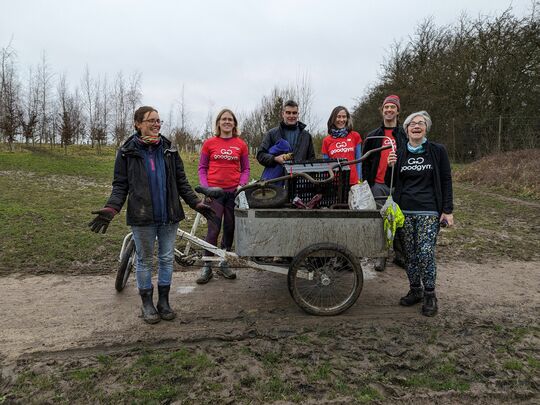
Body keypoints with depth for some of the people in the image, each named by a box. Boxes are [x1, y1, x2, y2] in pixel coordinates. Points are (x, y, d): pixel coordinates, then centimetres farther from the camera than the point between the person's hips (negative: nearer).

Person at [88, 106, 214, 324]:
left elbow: (181, 182, 8)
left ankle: (164, 300, 26)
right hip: (142, 217, -2)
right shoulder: (127, 152, 0)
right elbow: (120, 185, -1)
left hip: (169, 216, 3)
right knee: (144, 260, 9)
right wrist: (111, 209, -16)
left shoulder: (169, 150, 7)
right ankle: (147, 303, 25)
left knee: (167, 258, 10)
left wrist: (196, 203, -1)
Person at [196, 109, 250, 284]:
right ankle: (207, 267, 8)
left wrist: (241, 185, -6)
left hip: (234, 191, 2)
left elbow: (245, 169, 10)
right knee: (214, 229, -5)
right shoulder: (209, 143, 4)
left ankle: (223, 264, 24)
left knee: (230, 229, 9)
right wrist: (205, 187, -6)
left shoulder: (241, 145, 6)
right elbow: (202, 168, 7)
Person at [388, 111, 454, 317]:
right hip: (405, 211, 3)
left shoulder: (437, 151, 2)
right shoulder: (400, 153, 9)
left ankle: (430, 295, 6)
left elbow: (446, 181, 3)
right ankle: (415, 290, 23)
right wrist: (391, 167, -4)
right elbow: (393, 183, 15)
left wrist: (447, 211, -2)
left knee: (426, 252, -10)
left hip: (429, 211, -3)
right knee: (410, 253, 8)